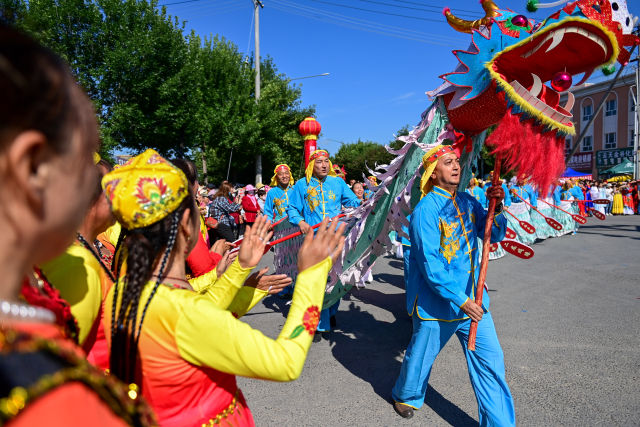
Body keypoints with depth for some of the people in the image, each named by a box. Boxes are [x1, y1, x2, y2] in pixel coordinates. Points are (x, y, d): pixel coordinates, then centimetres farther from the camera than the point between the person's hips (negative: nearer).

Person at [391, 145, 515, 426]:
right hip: (436, 303, -5)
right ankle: (406, 396, 45)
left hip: (473, 299, 5)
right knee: (421, 357, 15)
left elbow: (495, 235, 6)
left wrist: (496, 207, -13)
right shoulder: (425, 210, -17)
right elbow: (430, 265, -20)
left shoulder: (467, 202, 3)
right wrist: (461, 300, -21)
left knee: (490, 360, 6)